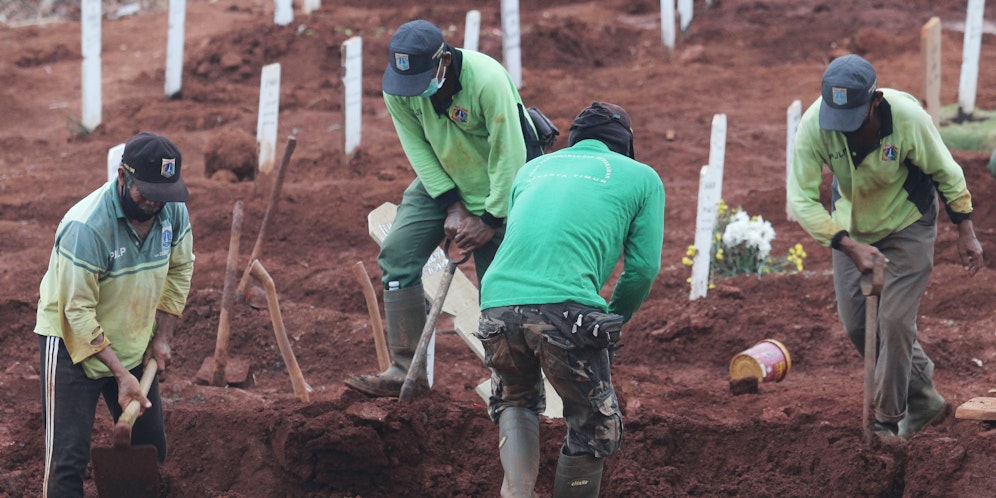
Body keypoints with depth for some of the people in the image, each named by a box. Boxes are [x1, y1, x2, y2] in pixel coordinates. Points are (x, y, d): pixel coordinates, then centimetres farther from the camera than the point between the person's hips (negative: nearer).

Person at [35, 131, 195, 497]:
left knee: (151, 447, 11)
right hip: (73, 342, -6)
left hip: (135, 344, 6)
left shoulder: (172, 210, -11)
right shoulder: (86, 226, -31)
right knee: (67, 458, -9)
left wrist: (162, 336, 1)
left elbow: (179, 270, 8)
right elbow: (78, 313, -26)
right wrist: (120, 374, -28)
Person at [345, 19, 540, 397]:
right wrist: (451, 207, -16)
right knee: (397, 253, -9)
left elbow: (508, 157, -26)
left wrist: (490, 219, -21)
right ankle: (406, 369, -6)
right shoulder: (397, 89, -19)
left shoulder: (487, 81, -34)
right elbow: (418, 149, -9)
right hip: (442, 181, 5)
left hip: (498, 186, -5)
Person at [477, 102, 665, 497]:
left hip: (497, 302, 4)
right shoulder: (641, 177, 19)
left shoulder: (532, 169, 29)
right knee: (595, 428, 13)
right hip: (566, 307, -4)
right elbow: (643, 268, 12)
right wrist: (615, 320, 28)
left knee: (515, 403, 27)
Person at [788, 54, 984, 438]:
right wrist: (850, 247, -32)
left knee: (895, 320, -10)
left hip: (908, 224, -3)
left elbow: (946, 172, -12)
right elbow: (802, 198, -24)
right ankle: (923, 399, 23)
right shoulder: (814, 125, -28)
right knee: (856, 324, 4)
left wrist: (966, 232, -5)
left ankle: (889, 420, 5)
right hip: (851, 230, 3)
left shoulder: (908, 117, -30)